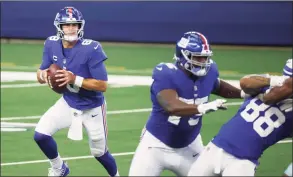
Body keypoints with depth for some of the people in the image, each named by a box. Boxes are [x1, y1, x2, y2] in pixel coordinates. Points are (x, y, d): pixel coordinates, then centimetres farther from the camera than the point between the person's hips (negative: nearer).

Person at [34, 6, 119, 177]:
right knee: (40, 134, -12)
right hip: (68, 103, 4)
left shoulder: (91, 49, -28)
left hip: (92, 108, -4)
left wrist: (75, 79, -37)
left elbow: (103, 86, -27)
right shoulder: (52, 44, -12)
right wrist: (42, 74, -27)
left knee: (99, 152, 11)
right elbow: (41, 75, -3)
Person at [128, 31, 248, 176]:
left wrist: (243, 93, 5)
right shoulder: (166, 75, -27)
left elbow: (217, 86, 17)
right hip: (157, 143, -5)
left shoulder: (208, 71, -8)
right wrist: (203, 108, -54)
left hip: (189, 146, 5)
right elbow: (172, 107, -42)